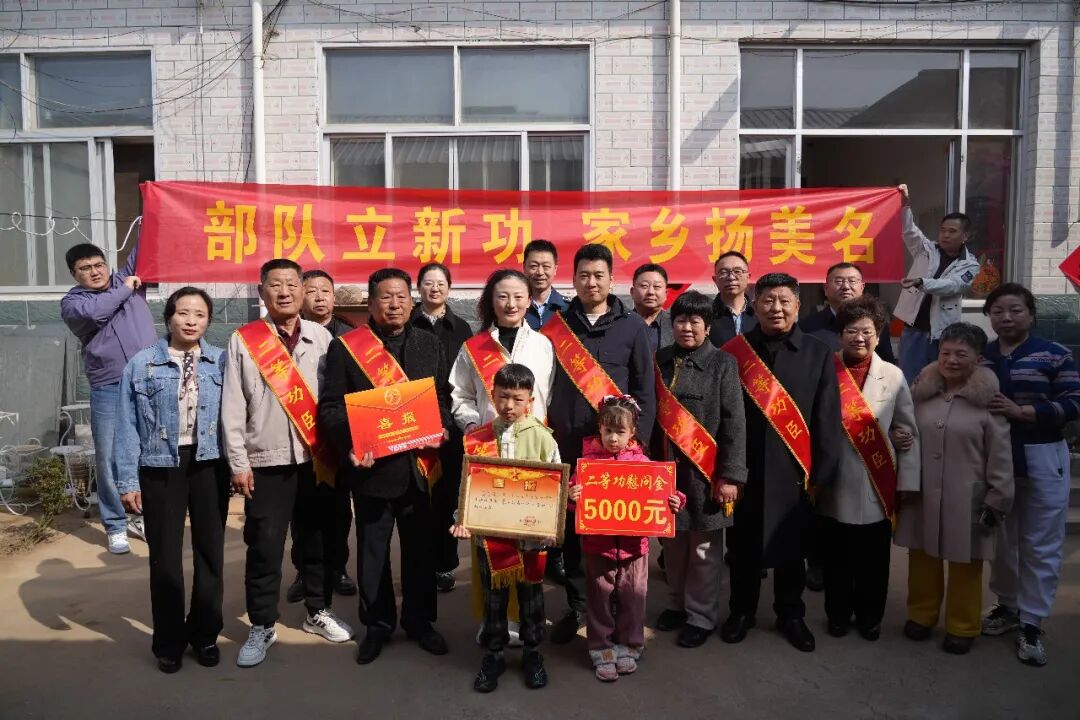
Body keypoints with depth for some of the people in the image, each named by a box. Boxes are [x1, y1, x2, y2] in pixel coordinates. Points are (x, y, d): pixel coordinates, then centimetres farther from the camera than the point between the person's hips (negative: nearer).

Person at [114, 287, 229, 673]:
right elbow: (127, 426, -1)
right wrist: (128, 480, -4)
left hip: (210, 465, 1)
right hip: (160, 467, -1)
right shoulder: (141, 364, -2)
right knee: (164, 556, 7)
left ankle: (205, 633, 28)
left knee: (210, 551, 11)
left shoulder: (222, 362, -1)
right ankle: (169, 641, 24)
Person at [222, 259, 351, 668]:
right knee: (264, 547, 4)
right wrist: (238, 463, -5)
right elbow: (232, 409, -2)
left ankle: (318, 612, 31)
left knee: (317, 539, 14)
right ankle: (262, 626, 21)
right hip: (266, 461, -2)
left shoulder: (322, 338, 3)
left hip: (315, 458, 2)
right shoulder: (243, 341, -2)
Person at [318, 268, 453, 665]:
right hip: (371, 465, -2)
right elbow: (330, 406, -2)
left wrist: (441, 428, -7)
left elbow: (444, 395, 12)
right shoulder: (345, 347, 0)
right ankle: (377, 623, 27)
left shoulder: (429, 344, 10)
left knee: (420, 547, 11)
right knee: (372, 550, 10)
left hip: (420, 464, 2)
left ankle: (419, 619, 28)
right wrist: (348, 445, -17)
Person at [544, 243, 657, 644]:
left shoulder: (632, 326, 4)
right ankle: (577, 606, 21)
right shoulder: (557, 325, 7)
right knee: (571, 527, 6)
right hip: (567, 444, 2)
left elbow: (644, 389, 2)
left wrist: (639, 441, -5)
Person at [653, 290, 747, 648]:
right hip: (666, 468, 4)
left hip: (704, 470, -4)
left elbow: (734, 423, -8)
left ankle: (702, 615, 22)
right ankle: (678, 603, 34)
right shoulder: (660, 361, 7)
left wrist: (731, 475, -12)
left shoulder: (722, 363, -5)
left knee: (704, 548, 6)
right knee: (672, 543, 15)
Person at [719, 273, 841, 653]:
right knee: (743, 544, 13)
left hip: (794, 470, 1)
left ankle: (790, 615, 33)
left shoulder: (818, 354, 1)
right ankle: (741, 611, 32)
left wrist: (822, 472, -3)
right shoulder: (734, 351, -2)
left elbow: (827, 419, 1)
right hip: (744, 468, 0)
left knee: (791, 546, 14)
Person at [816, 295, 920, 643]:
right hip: (834, 483, -1)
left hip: (877, 486, 1)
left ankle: (870, 617, 30)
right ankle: (838, 615, 30)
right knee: (835, 557, 12)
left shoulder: (893, 376, 0)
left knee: (873, 559, 12)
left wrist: (906, 483, -2)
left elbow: (908, 431, 3)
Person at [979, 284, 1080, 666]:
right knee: (1000, 540, 13)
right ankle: (1007, 605, 31)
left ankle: (1031, 623, 14)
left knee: (1040, 545, 4)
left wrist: (1020, 411, -20)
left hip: (1042, 460, -3)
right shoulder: (979, 357, 7)